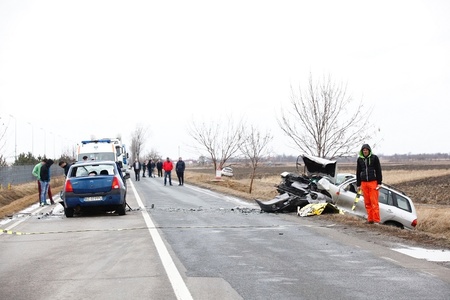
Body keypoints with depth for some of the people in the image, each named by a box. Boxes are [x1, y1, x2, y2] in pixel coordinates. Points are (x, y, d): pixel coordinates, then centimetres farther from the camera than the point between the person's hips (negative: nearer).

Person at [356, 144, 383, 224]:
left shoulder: (374, 158, 0)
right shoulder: (359, 159, 11)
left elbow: (378, 171, 0)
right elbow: (358, 172, 16)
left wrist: (379, 183, -5)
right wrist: (358, 185, 14)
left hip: (373, 182, -4)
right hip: (364, 183, 4)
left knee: (374, 202, -8)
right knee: (367, 203, 4)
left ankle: (376, 220, -7)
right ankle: (370, 219, 9)